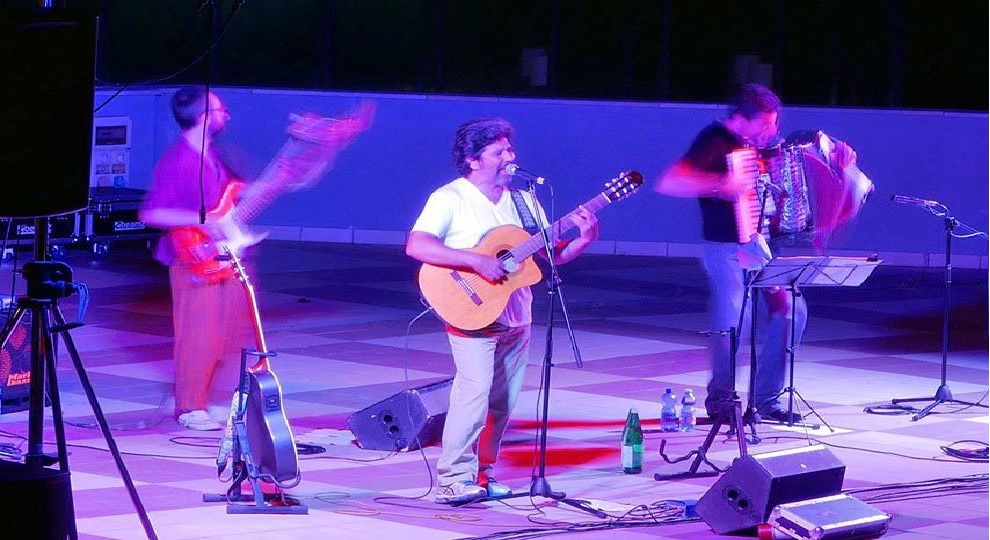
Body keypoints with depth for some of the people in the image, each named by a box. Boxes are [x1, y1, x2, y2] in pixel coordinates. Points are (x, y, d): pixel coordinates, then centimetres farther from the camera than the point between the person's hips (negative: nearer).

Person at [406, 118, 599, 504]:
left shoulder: (523, 200, 12)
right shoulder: (450, 198, -7)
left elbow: (550, 254, 14)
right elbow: (416, 246, -20)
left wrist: (584, 239, -5)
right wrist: (476, 261, -25)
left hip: (516, 319, 7)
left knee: (502, 402, 7)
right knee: (475, 390, -19)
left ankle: (482, 473, 18)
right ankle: (453, 479, -14)